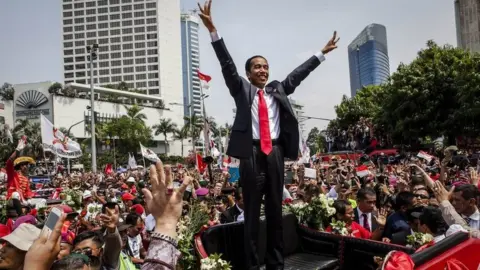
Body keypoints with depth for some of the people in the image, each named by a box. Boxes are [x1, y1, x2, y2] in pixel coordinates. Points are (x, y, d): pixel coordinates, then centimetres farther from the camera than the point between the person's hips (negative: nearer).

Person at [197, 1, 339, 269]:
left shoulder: (278, 89, 15)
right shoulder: (242, 88, 6)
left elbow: (298, 73, 20)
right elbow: (227, 64, -3)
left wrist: (323, 53, 22)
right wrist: (212, 29, -13)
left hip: (275, 153, 4)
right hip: (251, 153, -3)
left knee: (276, 210, 10)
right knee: (252, 212, 3)